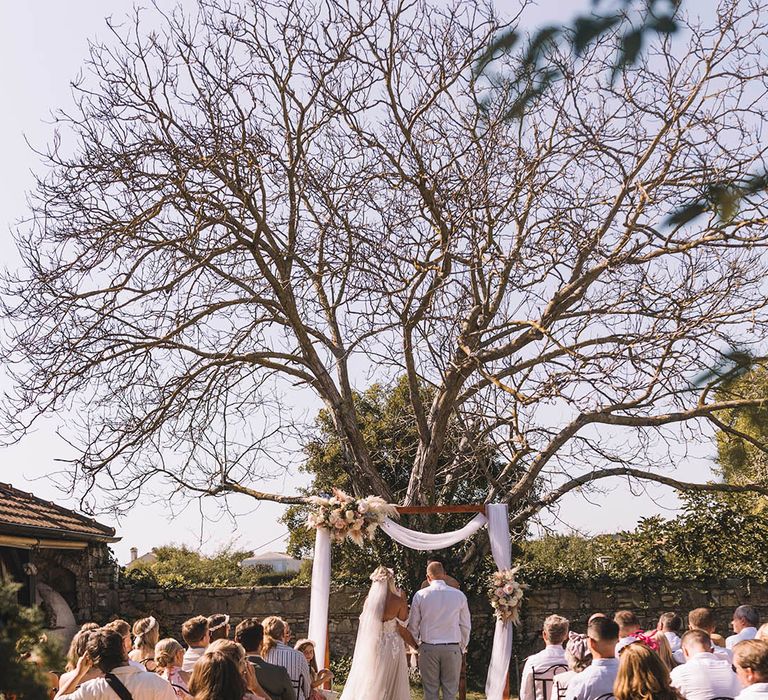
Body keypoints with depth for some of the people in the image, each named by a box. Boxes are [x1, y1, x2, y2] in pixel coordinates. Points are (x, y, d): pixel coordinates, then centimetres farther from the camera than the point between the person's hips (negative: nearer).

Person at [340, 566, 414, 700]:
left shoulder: (369, 600, -5)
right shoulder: (398, 601, -13)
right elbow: (402, 629, -13)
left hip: (371, 647, 3)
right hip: (392, 647, -3)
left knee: (368, 685, 15)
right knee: (390, 686, 9)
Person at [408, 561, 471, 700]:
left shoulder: (420, 595, -4)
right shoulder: (459, 595, -2)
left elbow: (413, 625, 2)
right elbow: (466, 626, 4)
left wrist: (418, 644, 18)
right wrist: (462, 647, 16)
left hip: (428, 648, 0)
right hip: (452, 649, 0)